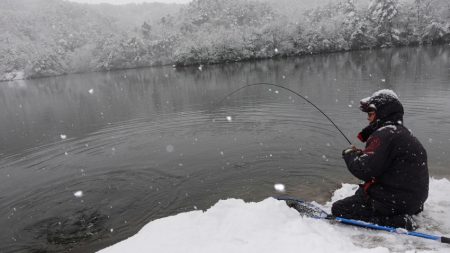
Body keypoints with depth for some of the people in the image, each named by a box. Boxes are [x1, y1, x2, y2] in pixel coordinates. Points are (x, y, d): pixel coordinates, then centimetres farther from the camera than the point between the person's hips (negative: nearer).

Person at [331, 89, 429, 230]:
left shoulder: (385, 134, -20)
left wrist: (350, 154, -9)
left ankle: (396, 222, -12)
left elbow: (364, 170, -26)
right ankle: (400, 216, 15)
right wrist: (359, 153, 2)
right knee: (359, 193, 32)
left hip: (395, 201, -10)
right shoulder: (403, 132, 13)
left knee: (338, 209, -5)